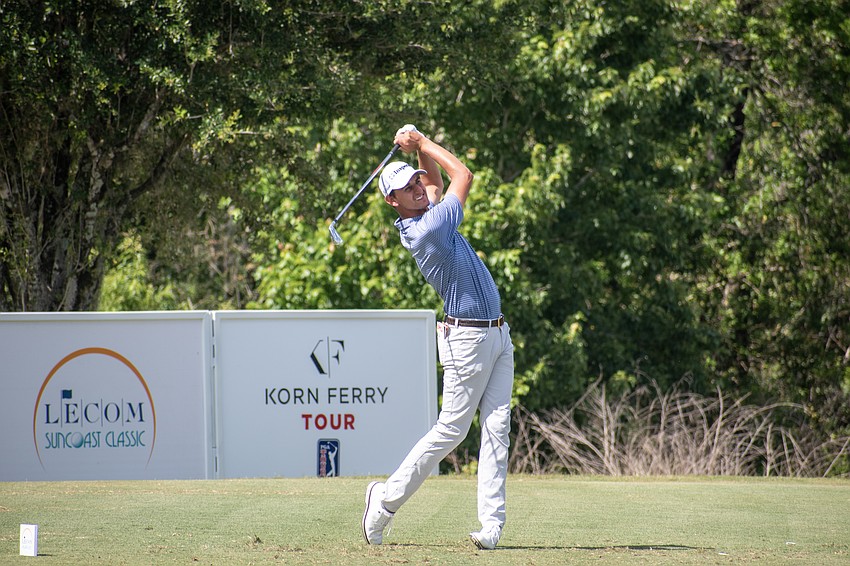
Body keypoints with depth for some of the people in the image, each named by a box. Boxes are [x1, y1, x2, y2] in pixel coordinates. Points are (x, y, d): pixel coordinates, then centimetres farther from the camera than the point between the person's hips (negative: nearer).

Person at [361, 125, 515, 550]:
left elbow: (436, 180, 28)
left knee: (497, 429, -1)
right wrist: (422, 143, 0)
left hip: (498, 336, 8)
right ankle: (387, 498, 9)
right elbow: (463, 176, -9)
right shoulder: (428, 229, -18)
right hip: (468, 337, -8)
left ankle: (492, 523, -6)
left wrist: (418, 148, 10)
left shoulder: (425, 213, 7)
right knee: (451, 429, -4)